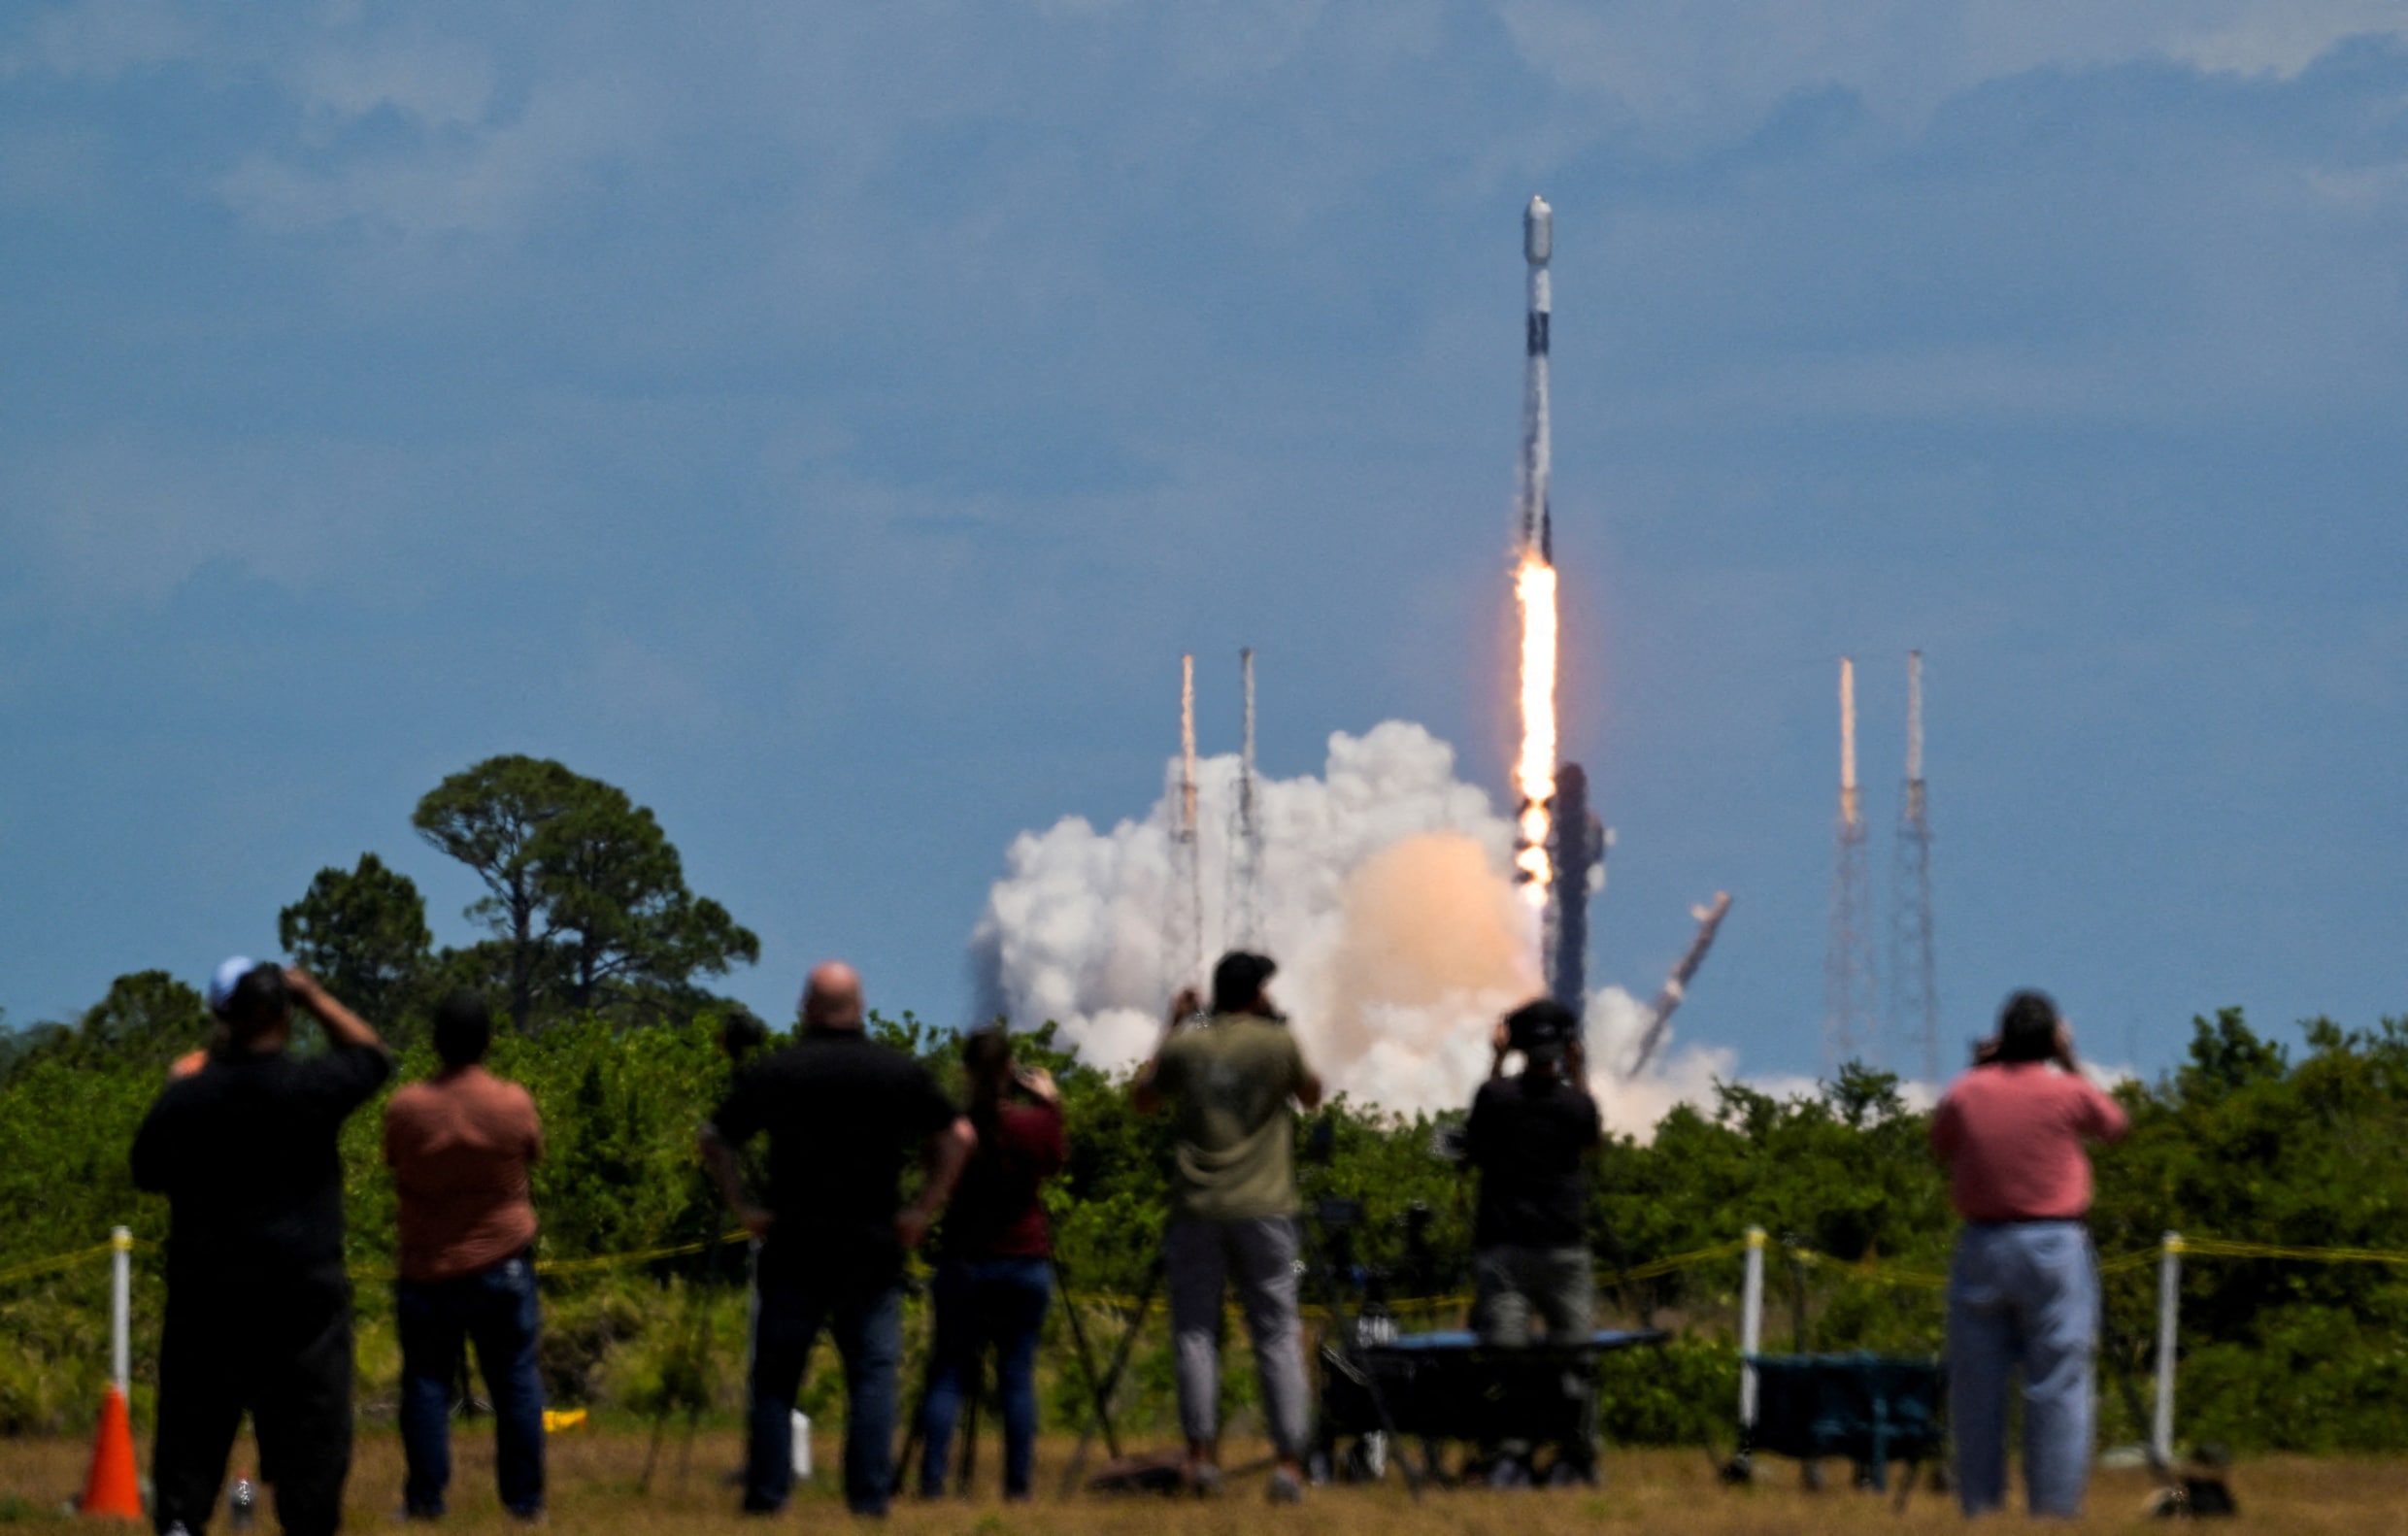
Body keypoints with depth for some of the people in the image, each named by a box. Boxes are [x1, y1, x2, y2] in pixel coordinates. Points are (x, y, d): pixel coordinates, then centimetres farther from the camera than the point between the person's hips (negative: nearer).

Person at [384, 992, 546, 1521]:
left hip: (427, 1269, 0)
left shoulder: (407, 1107, -9)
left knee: (427, 1382, 5)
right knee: (516, 1381, 8)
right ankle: (524, 1497, 9)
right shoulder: (514, 1104, -9)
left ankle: (425, 1498, 2)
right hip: (502, 1263, 0)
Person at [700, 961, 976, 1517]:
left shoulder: (772, 1073, 1)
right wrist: (924, 1209, 5)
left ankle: (766, 1493, -1)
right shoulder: (900, 1072, 4)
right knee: (873, 1372, 3)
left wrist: (742, 1206, 6)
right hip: (873, 1247, 0)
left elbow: (715, 1140, 3)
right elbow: (958, 1136, 5)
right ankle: (870, 1497, -4)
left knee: (777, 1374, 4)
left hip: (793, 1246, 0)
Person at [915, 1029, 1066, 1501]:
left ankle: (932, 1480, -8)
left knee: (948, 1372, 3)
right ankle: (1018, 1484, 2)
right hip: (1026, 1262, 0)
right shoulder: (1034, 1123, -8)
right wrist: (1050, 1104, 19)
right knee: (1018, 1374, 5)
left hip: (962, 1262, 0)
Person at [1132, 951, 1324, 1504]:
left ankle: (1202, 1453, -3)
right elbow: (1311, 1095, 15)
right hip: (1263, 1210, -1)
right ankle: (1290, 1460, -6)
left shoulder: (1185, 1048, 2)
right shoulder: (1277, 1044, -3)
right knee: (1277, 1334, 1)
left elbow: (1143, 1099, 19)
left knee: (1196, 1331, 5)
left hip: (1197, 1210, 1)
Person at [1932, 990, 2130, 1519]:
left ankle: (1979, 1506, 8)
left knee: (1978, 1383, 7)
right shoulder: (2067, 1092, -6)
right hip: (2053, 1246, -2)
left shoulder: (1965, 1094, 0)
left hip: (1982, 1246, 2)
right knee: (2057, 1385, 0)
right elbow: (2114, 1124, 13)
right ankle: (2054, 1506, -3)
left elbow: (1940, 1144, 19)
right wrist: (2071, 1065, 16)